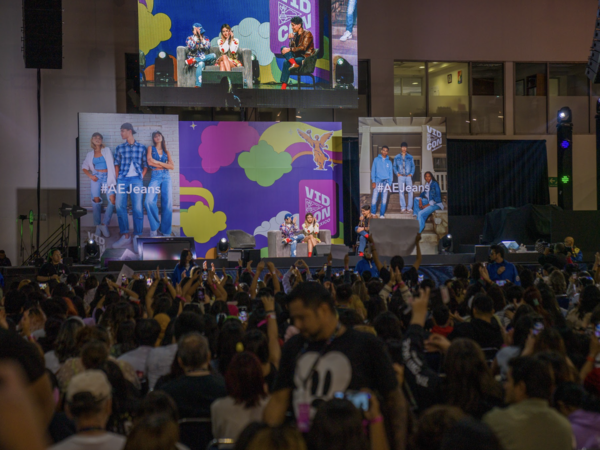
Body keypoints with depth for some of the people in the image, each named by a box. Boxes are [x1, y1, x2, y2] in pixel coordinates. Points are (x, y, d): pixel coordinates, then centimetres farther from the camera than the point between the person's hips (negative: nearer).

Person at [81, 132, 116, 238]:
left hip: (107, 177, -1)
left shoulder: (107, 150, 8)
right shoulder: (90, 154, 14)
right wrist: (90, 175, -4)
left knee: (112, 199, -18)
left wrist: (112, 180, -7)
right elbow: (84, 167, 16)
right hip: (96, 177, 1)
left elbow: (111, 165, 1)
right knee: (96, 199, -16)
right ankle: (98, 225, -8)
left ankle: (105, 224, -8)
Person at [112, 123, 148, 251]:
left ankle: (137, 238, -4)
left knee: (137, 208, -8)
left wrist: (141, 177, 0)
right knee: (120, 206, -3)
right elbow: (116, 164, 14)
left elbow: (145, 165, 11)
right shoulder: (120, 148, 12)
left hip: (136, 179, -2)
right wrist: (117, 178, 4)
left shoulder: (141, 148, 8)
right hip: (122, 179, 2)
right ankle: (125, 236, 5)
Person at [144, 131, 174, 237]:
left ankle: (165, 231, -1)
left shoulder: (166, 152, 18)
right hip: (155, 177, -2)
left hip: (166, 177, 2)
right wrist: (165, 164, -1)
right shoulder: (151, 148, 12)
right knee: (149, 201, -23)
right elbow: (150, 162, -4)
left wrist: (158, 162, -3)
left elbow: (172, 166, 6)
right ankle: (155, 227, -7)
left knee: (167, 204, -7)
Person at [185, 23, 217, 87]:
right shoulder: (189, 39, 8)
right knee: (201, 64, -39)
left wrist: (201, 38, -10)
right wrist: (196, 36, -11)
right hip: (194, 57, -3)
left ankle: (193, 60, -34)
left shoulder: (206, 39, 15)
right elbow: (192, 48, -12)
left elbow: (207, 48, -5)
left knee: (213, 55, -29)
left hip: (205, 59, 3)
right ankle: (198, 85, -48)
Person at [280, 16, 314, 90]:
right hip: (297, 56, 7)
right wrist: (291, 39, -6)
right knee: (283, 48, -18)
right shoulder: (295, 35, 14)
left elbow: (303, 48, -19)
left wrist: (290, 49, -24)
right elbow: (292, 47, 10)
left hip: (306, 58, -7)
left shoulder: (307, 34, -7)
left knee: (286, 62, -29)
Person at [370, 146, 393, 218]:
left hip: (386, 181, 2)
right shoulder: (376, 160, 5)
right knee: (374, 197, -7)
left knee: (384, 199, 2)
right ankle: (373, 213, 1)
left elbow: (391, 173, 10)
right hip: (377, 181, -2)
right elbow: (373, 171, 2)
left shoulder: (389, 162, 10)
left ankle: (382, 214, 7)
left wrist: (389, 183, 0)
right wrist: (373, 181, -8)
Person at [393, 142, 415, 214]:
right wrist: (397, 173, -2)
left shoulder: (410, 157, 9)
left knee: (410, 191, -6)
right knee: (401, 192, -1)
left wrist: (411, 173, -3)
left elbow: (413, 166, 10)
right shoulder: (397, 157, 10)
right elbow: (394, 166, 13)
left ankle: (409, 208, -3)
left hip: (408, 176, -1)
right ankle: (403, 208, 3)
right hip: (401, 176, 1)